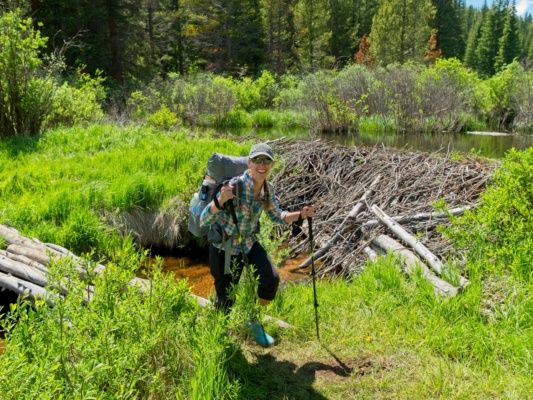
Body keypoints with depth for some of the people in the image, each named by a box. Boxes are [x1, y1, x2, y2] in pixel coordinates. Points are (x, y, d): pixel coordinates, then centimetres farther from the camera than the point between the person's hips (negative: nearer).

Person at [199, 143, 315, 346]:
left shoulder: (268, 189, -8)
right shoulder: (235, 186, -27)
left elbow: (277, 216, 10)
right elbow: (204, 220, -30)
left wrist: (300, 215, -6)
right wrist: (221, 200, -47)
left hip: (249, 243, 5)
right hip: (224, 246, -5)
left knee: (271, 279, -15)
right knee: (226, 299, 3)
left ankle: (254, 322, 14)